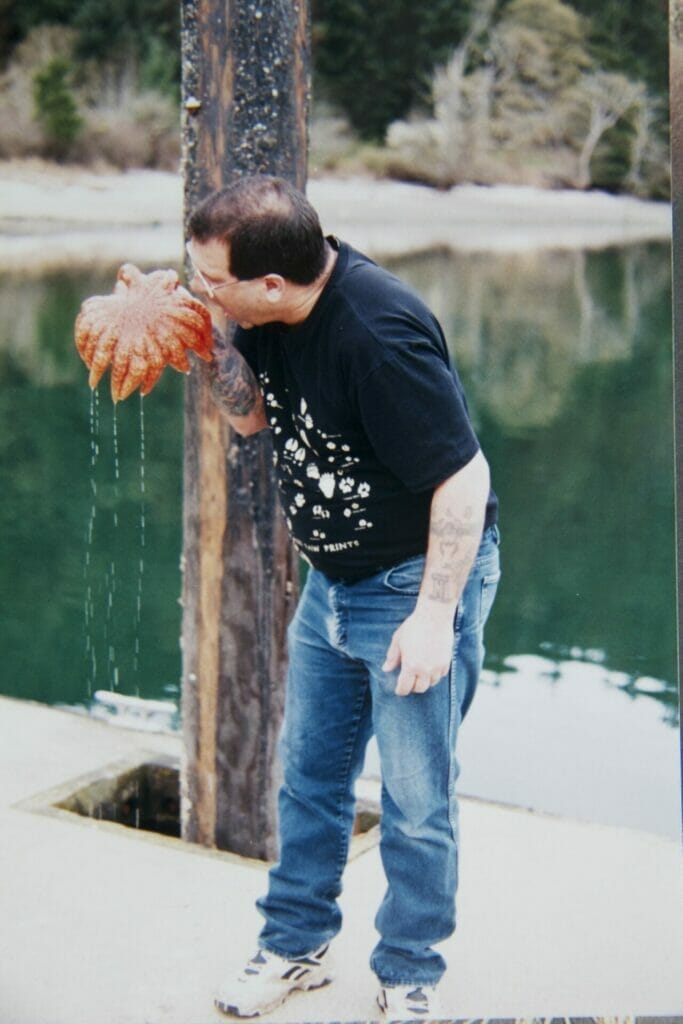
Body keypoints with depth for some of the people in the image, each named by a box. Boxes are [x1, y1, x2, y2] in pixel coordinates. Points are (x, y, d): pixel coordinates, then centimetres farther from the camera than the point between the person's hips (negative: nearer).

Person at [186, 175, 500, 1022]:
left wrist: (434, 615, -21)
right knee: (308, 772, 17)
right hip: (334, 581, 8)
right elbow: (252, 417, 10)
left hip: (419, 580, -8)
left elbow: (463, 480, -26)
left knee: (415, 801, 3)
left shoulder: (379, 335, -31)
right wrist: (210, 346, -9)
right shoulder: (273, 315, -6)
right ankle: (296, 946, 35)